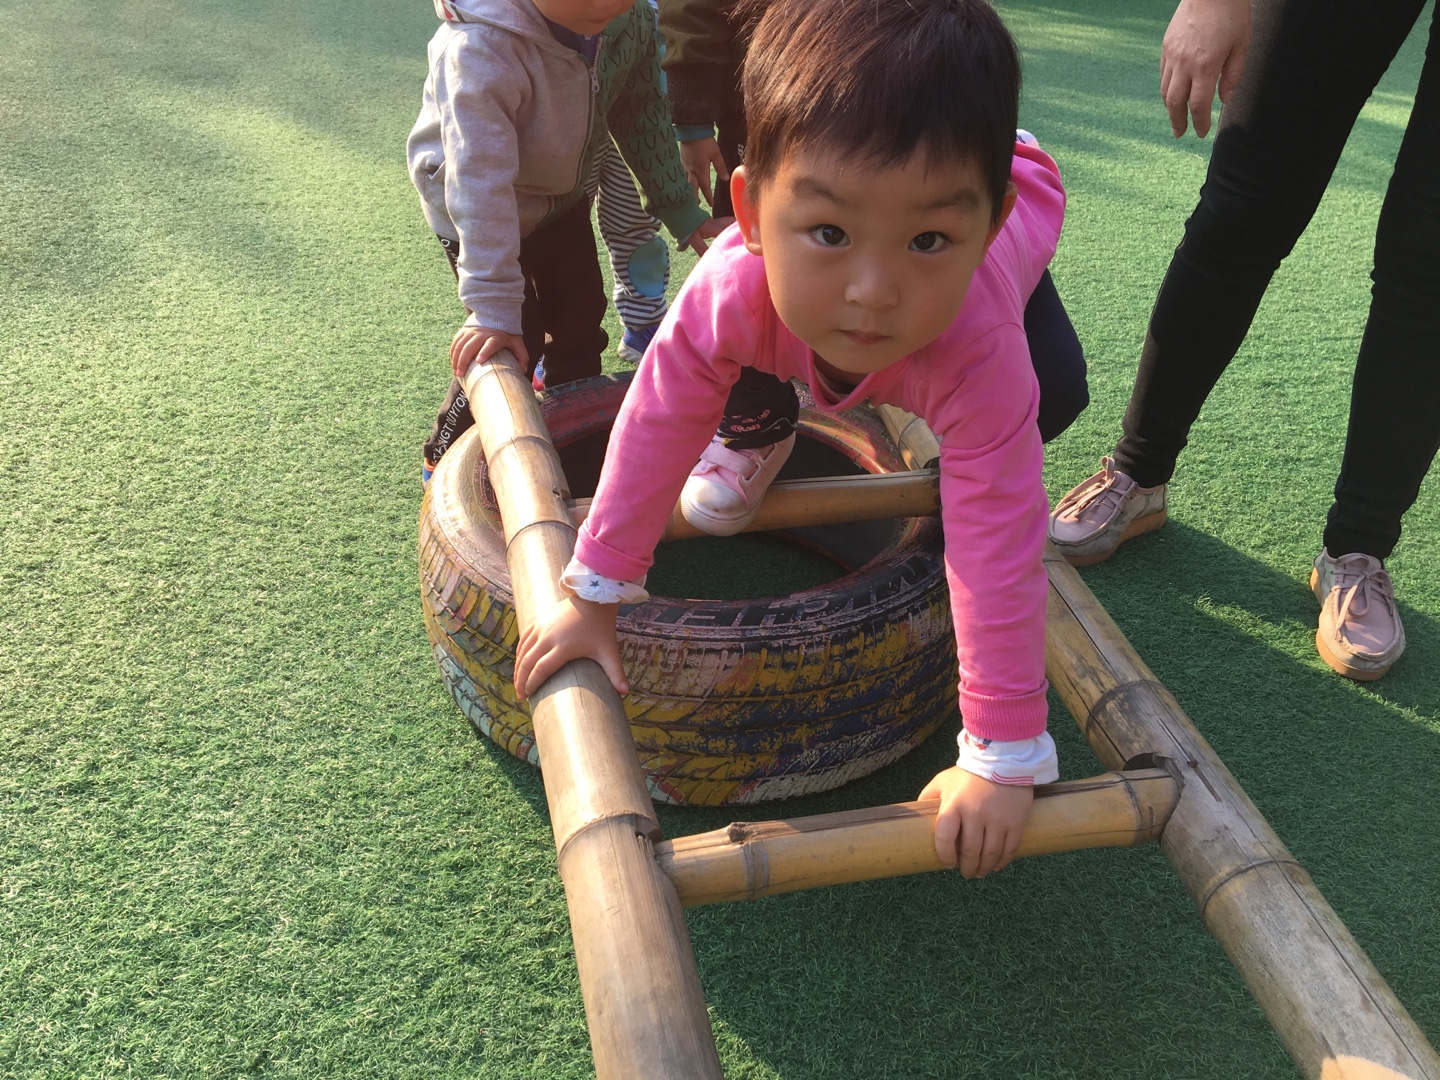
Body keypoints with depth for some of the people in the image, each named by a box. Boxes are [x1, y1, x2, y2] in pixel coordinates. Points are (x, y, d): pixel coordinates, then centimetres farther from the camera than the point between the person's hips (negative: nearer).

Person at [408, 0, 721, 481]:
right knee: (516, 340, -6)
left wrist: (679, 208, 0)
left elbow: (644, 115, -3)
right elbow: (481, 184, -43)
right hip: (480, 213, -6)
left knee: (581, 316, 13)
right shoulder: (478, 49, -41)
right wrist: (493, 306, -45)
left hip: (562, 194, 6)